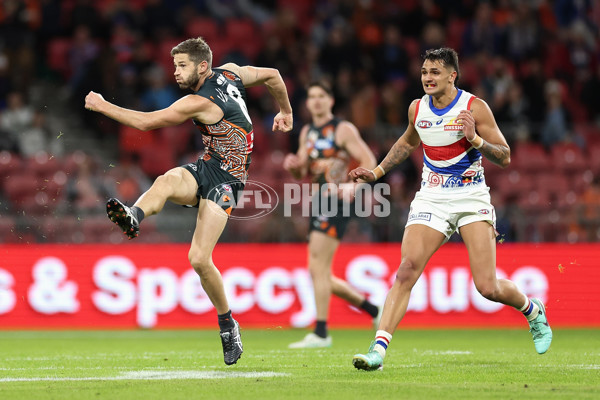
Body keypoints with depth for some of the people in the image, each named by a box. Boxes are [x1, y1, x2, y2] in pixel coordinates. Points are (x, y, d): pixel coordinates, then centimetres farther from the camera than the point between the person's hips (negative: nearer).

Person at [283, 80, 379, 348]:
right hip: (319, 204, 9)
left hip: (335, 202, -9)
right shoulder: (307, 132, 18)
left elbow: (369, 161, -8)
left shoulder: (343, 130, -4)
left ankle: (320, 333, -11)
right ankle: (374, 311, 22)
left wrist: (353, 186, -23)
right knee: (321, 276, 8)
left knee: (318, 269, -14)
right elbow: (302, 174, 25)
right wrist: (293, 165, 2)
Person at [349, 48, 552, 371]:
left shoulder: (474, 108, -8)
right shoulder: (416, 109, 5)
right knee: (406, 270, -19)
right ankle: (378, 350, -24)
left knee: (488, 288, -8)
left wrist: (475, 139, -22)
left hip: (471, 198, -3)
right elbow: (407, 142, 27)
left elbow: (505, 158, -6)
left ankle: (533, 311, 25)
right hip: (431, 199, 3)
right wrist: (376, 172, 21)